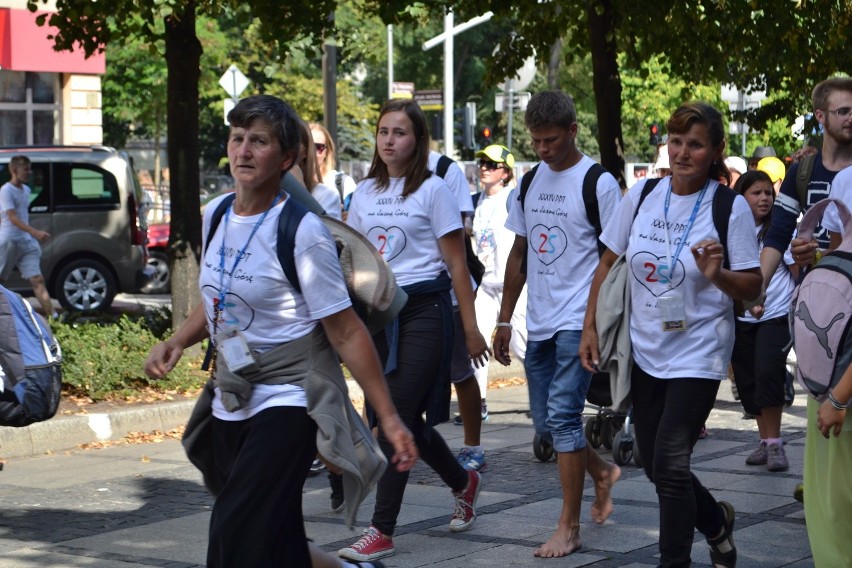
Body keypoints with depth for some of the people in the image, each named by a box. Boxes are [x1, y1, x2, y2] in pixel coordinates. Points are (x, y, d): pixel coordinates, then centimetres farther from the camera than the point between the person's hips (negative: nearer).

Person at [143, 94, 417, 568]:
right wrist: (178, 342, 3)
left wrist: (389, 417, -16)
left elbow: (346, 332, -15)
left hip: (288, 402, -7)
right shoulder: (216, 216, 4)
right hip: (231, 405, 7)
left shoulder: (302, 231, -16)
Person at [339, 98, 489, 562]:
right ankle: (463, 482, 36)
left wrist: (471, 328, -6)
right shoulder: (365, 192, 11)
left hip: (424, 310, -6)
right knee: (402, 419, 10)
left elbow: (457, 264, -4)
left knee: (397, 419, -9)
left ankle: (382, 532, -6)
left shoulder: (433, 190, -4)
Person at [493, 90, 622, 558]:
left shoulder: (598, 183, -8)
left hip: (578, 322, -7)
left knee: (562, 416, -12)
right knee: (546, 423, 11)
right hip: (539, 322, 7)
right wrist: (504, 320, 15)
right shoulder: (530, 182, 12)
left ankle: (569, 527, -5)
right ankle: (602, 472, 37)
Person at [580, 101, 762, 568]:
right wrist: (590, 327, 5)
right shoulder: (642, 196, 0)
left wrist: (718, 275, -28)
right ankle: (716, 522, 40)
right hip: (644, 350, 5)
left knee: (670, 463, -12)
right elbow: (608, 263, 9)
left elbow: (752, 288, -8)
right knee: (655, 465, 14)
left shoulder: (730, 207, -11)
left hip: (697, 354, -5)